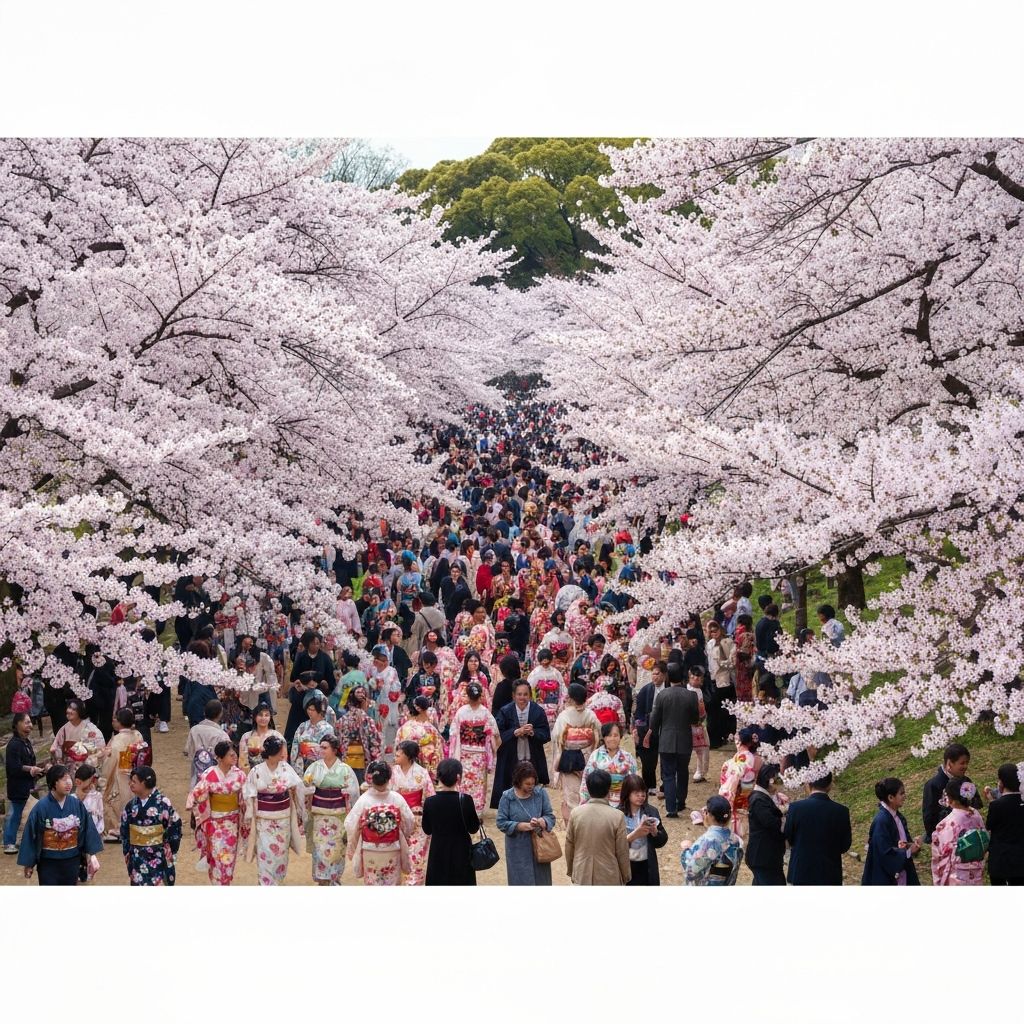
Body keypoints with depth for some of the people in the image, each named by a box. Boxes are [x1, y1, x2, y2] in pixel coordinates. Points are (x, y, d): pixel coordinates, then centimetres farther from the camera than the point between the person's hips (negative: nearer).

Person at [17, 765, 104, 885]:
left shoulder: (77, 804, -6)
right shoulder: (41, 807, -16)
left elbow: (87, 829, 4)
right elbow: (30, 835, -10)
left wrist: (91, 853, 5)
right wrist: (28, 863, -6)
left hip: (71, 861, 3)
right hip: (48, 862, -3)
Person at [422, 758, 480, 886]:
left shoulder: (430, 802, -10)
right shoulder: (465, 801, -15)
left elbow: (427, 830, 2)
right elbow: (473, 829, -5)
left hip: (438, 857, 1)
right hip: (461, 855, -1)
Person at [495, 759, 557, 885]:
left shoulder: (541, 793, -4)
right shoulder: (507, 797, -9)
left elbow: (550, 817, -2)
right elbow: (502, 823, -9)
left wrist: (541, 822, -25)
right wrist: (524, 826, -21)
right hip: (518, 850, -2)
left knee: (541, 881, 8)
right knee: (521, 882, 1)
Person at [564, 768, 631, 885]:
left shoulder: (576, 813, -7)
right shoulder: (617, 816, -15)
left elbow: (569, 846, 2)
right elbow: (622, 851, -8)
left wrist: (570, 871, 17)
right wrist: (626, 877, 6)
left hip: (582, 876, 3)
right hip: (609, 878, -2)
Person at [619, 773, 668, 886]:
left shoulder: (651, 812, 2)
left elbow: (662, 841, 5)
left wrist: (654, 832, -16)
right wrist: (635, 834, -27)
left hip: (646, 867, 3)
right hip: (626, 867, -3)